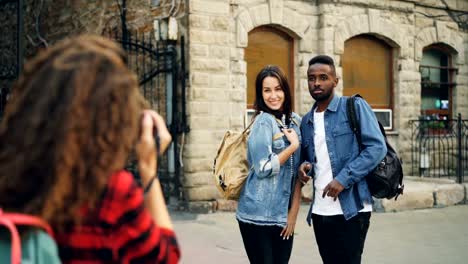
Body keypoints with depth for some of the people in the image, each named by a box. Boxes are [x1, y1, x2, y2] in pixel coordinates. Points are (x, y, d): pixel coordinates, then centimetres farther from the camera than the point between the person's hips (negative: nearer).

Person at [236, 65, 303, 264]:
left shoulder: (295, 122, 9)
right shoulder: (263, 121, -10)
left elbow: (297, 172, 8)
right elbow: (264, 169, -17)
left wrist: (294, 212, 3)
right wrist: (294, 145, -11)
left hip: (284, 215, 6)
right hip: (258, 215, -6)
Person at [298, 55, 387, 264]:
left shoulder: (355, 106, -4)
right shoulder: (306, 121, 14)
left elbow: (377, 147, -13)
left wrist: (344, 178, -19)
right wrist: (304, 166, -1)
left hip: (350, 209, -6)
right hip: (319, 211, 6)